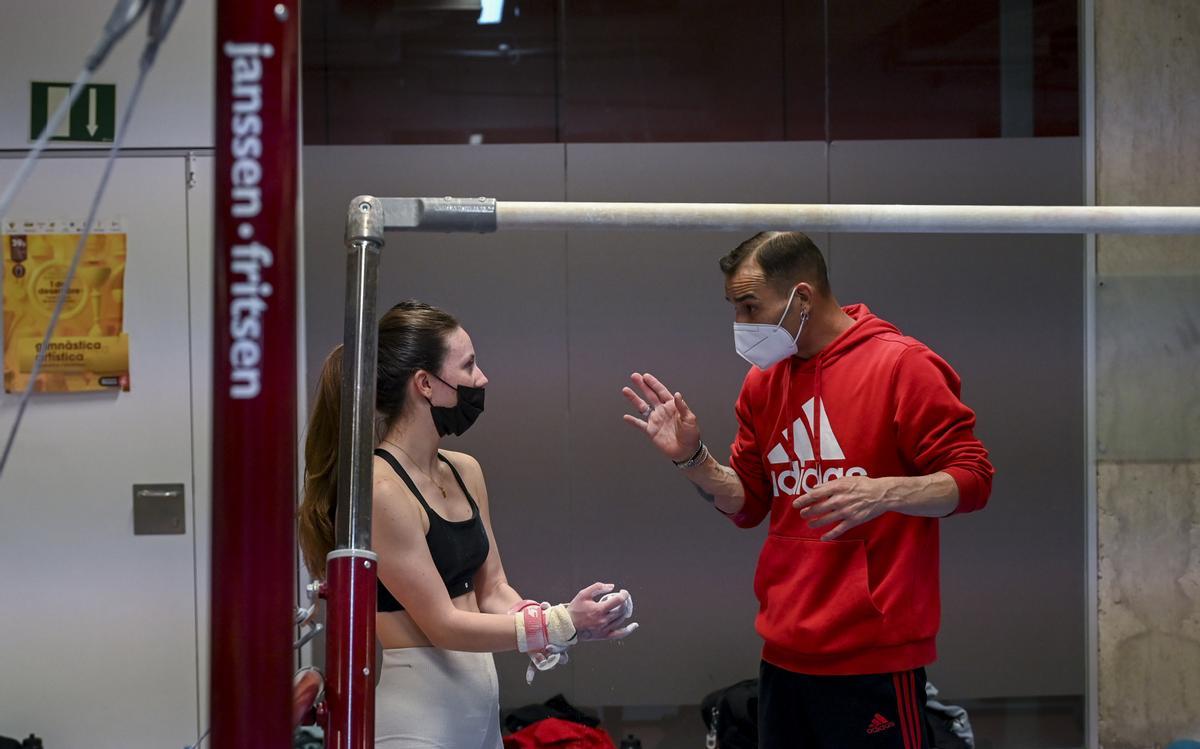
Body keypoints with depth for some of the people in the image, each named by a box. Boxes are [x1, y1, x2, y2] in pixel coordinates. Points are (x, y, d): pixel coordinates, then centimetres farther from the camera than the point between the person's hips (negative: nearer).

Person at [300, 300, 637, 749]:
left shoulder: (465, 472, 8)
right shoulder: (381, 488, -17)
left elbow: (491, 590, 10)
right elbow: (441, 623, -17)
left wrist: (554, 621, -10)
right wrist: (562, 626, -18)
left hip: (478, 702, 8)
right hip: (414, 713, -8)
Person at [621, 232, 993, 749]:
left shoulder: (902, 366, -8)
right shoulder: (763, 381, 12)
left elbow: (972, 480, -10)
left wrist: (882, 492, -26)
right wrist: (691, 458, -1)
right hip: (784, 656, 6)